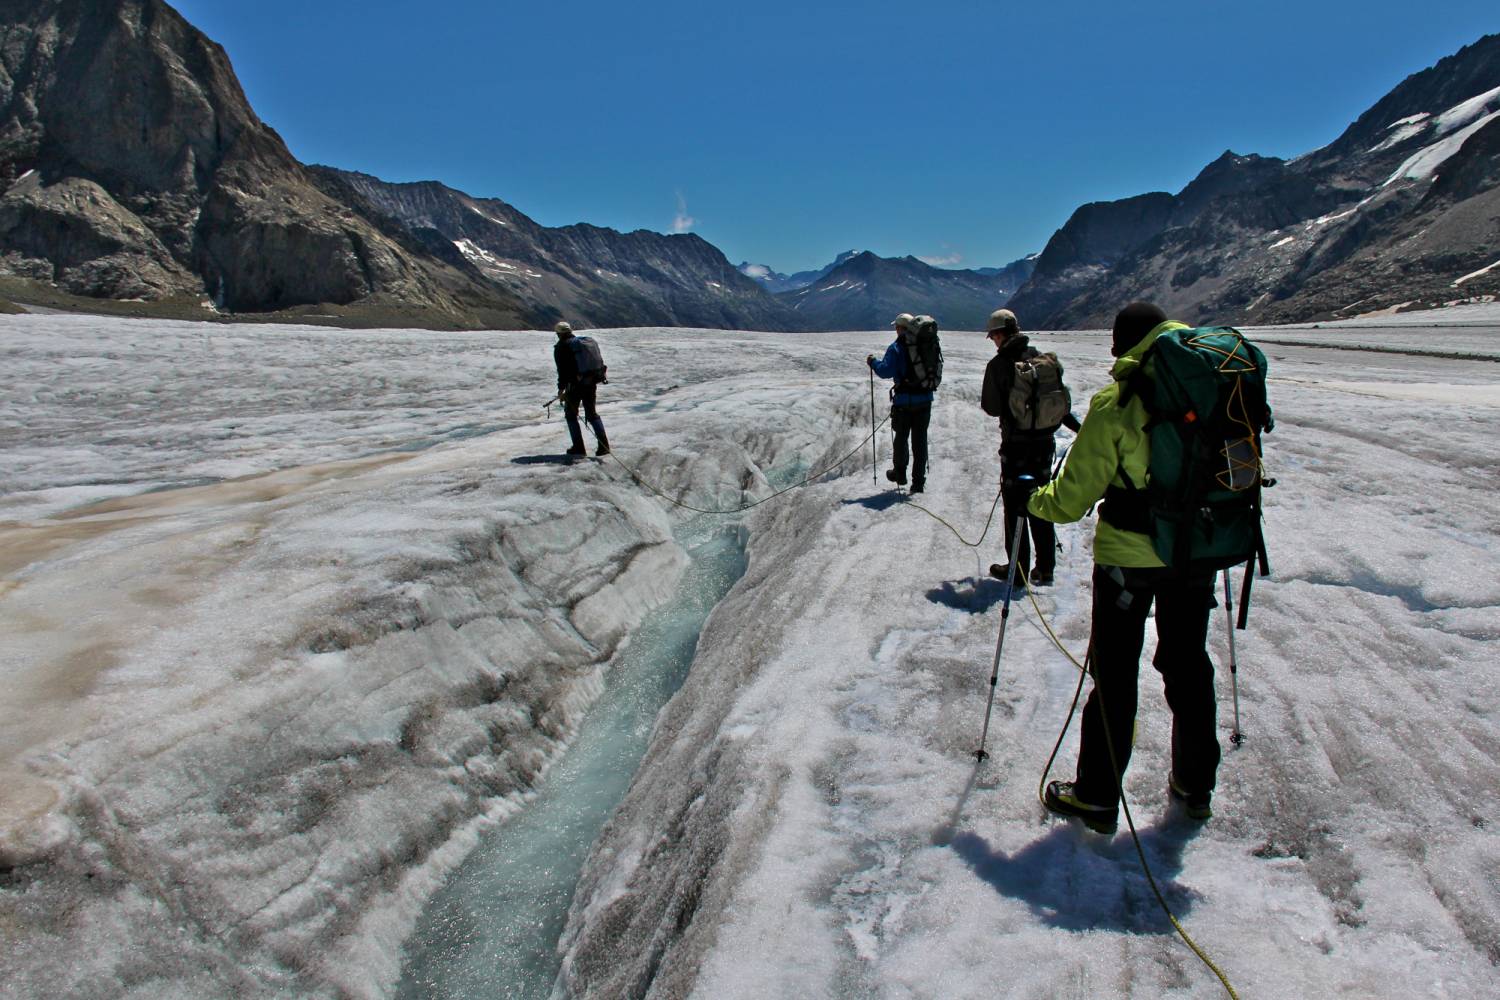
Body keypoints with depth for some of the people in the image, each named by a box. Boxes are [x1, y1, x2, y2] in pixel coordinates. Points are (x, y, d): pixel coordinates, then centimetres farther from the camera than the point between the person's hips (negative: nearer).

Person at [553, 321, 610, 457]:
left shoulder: (561, 346, -3)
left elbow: (562, 369, -10)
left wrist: (561, 388, -6)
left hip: (575, 384, -6)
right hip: (591, 383, 6)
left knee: (571, 414, 10)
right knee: (592, 414, 14)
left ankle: (578, 447, 5)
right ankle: (604, 445, 1)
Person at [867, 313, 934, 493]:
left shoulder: (896, 348, -10)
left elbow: (886, 371, -19)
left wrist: (873, 362, -2)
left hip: (904, 400, -4)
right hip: (925, 399, 4)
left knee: (901, 437, 14)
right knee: (920, 440, 7)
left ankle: (899, 473, 27)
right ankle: (918, 481, 8)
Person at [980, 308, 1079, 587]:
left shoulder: (999, 364, -13)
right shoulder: (1041, 358, 2)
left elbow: (992, 407, -11)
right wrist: (1078, 427, 19)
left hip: (1016, 443, -5)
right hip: (1044, 440, 5)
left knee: (1015, 504, 5)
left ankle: (1018, 568, 10)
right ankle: (1045, 567, 19)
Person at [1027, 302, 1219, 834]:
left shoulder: (1114, 404, -15)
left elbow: (1072, 498, -14)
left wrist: (1031, 498, 5)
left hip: (1128, 556, -4)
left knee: (1114, 673, 6)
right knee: (1187, 664, 19)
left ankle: (1097, 796, 15)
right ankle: (1195, 785, 32)